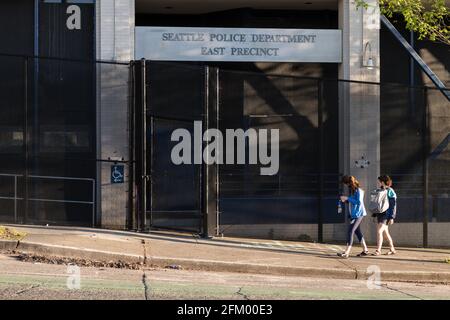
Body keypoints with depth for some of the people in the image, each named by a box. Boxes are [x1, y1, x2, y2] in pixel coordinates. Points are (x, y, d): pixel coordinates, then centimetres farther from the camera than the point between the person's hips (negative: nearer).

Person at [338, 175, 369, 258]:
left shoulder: (358, 190, -14)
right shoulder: (352, 190, 12)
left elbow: (359, 202, -21)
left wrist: (347, 198, -19)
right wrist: (345, 200, 1)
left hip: (359, 214, -10)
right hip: (353, 214, 10)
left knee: (350, 231, -15)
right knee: (357, 232, 15)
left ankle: (347, 252, -19)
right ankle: (365, 250, 25)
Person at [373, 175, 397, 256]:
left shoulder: (390, 192, -10)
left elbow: (393, 205, -13)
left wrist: (392, 217, -17)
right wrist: (375, 215, 18)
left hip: (386, 215, -9)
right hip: (380, 214, 9)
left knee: (379, 231, -16)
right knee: (385, 233, 14)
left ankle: (378, 250, -16)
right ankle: (392, 249, 24)